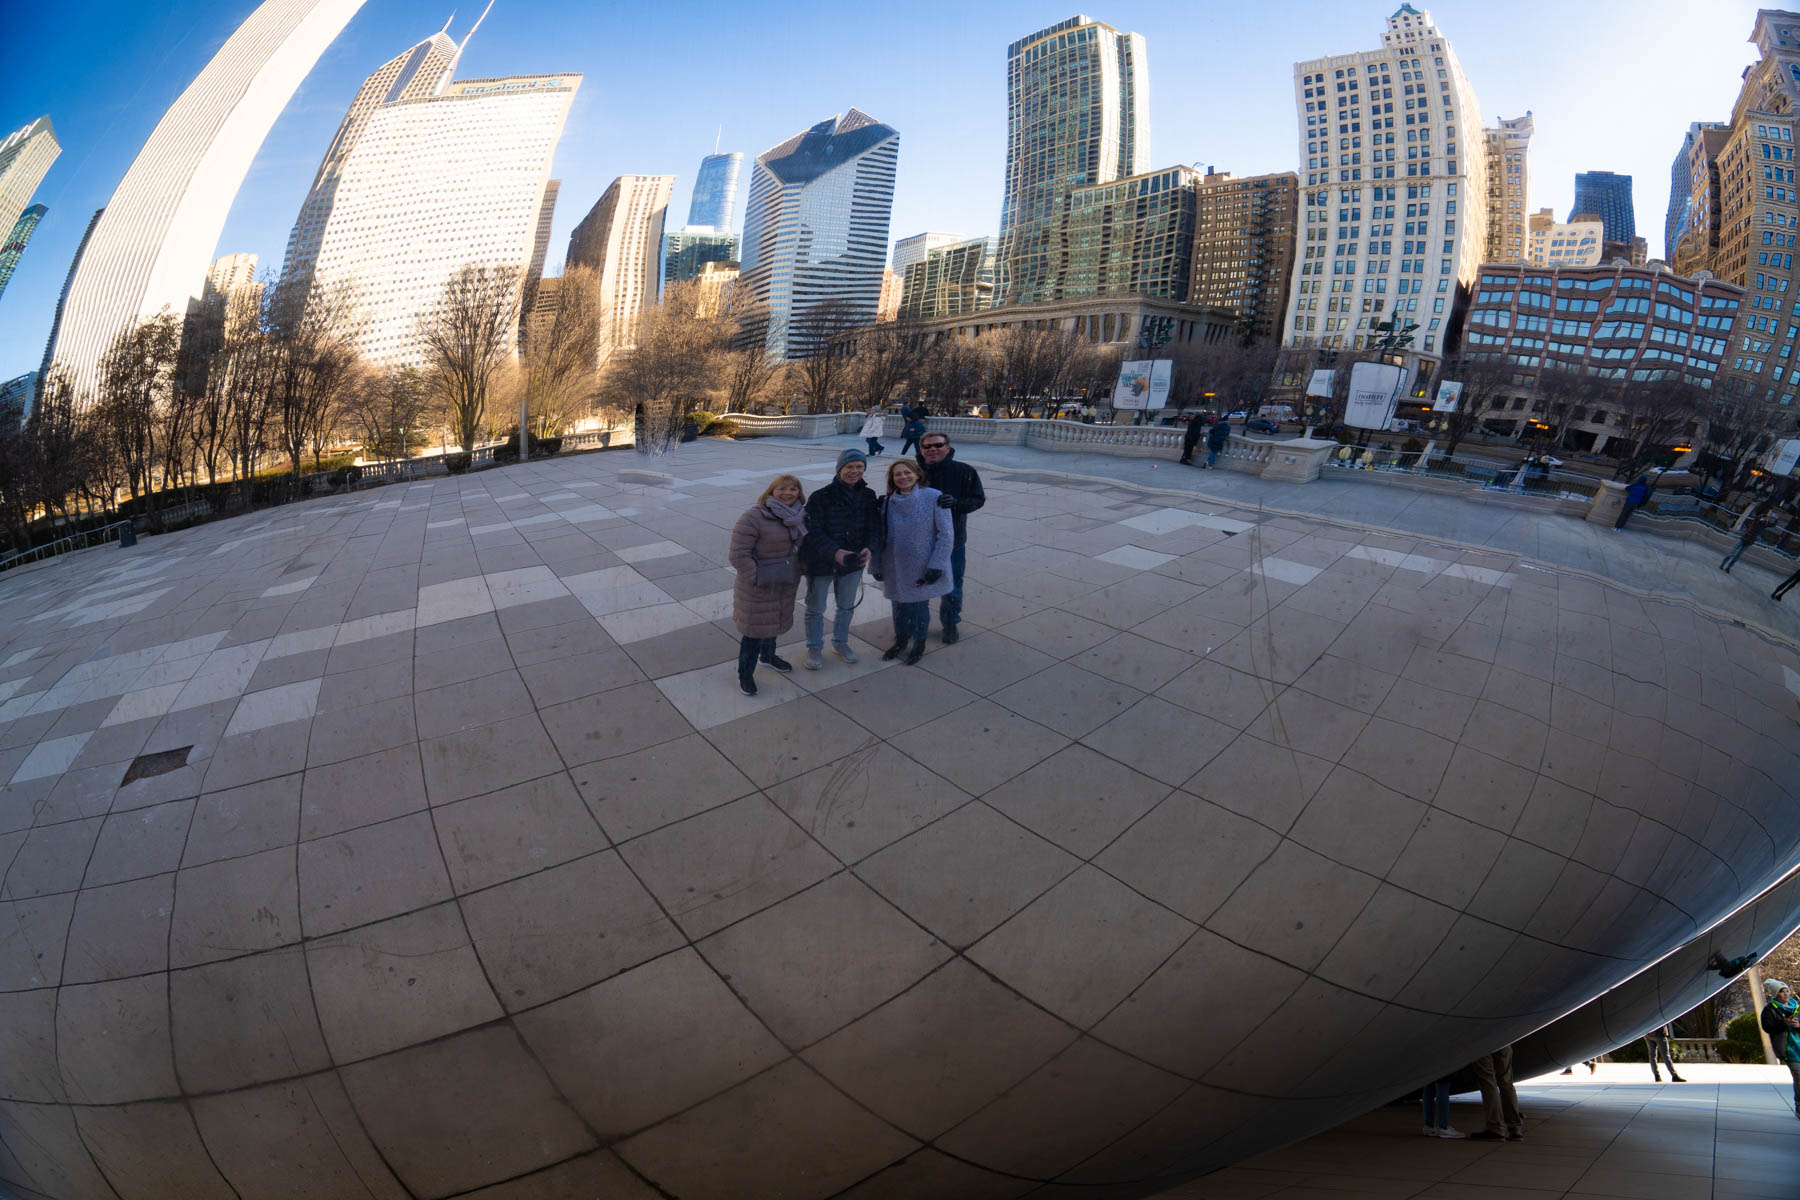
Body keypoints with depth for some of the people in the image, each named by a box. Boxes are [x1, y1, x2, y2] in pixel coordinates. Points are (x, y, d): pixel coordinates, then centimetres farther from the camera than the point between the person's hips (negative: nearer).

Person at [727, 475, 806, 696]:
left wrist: (797, 571, 10)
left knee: (775, 621, 25)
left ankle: (768, 655, 49)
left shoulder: (798, 516, 1)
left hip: (785, 586, 7)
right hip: (758, 587, -7)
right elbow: (738, 554, -22)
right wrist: (755, 578, -22)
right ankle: (745, 674, 21)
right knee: (754, 629, 4)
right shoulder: (754, 516, -21)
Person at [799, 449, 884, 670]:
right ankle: (814, 648, 32)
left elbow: (874, 527, -4)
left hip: (853, 562, 4)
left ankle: (840, 642, 44)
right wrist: (835, 552, -36)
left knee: (847, 607, 21)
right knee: (815, 609, 12)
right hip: (820, 563, -4)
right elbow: (813, 532, -21)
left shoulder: (868, 496, -3)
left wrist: (869, 548, -26)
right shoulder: (820, 497, -17)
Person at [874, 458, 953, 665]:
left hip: (922, 569, -3)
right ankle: (901, 640, 40)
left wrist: (936, 565, -15)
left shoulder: (934, 497, -13)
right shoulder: (888, 502, 0)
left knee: (919, 606, 9)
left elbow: (946, 534, -12)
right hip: (896, 568, 4)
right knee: (899, 605, 16)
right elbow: (881, 536, 7)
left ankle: (919, 644, 32)